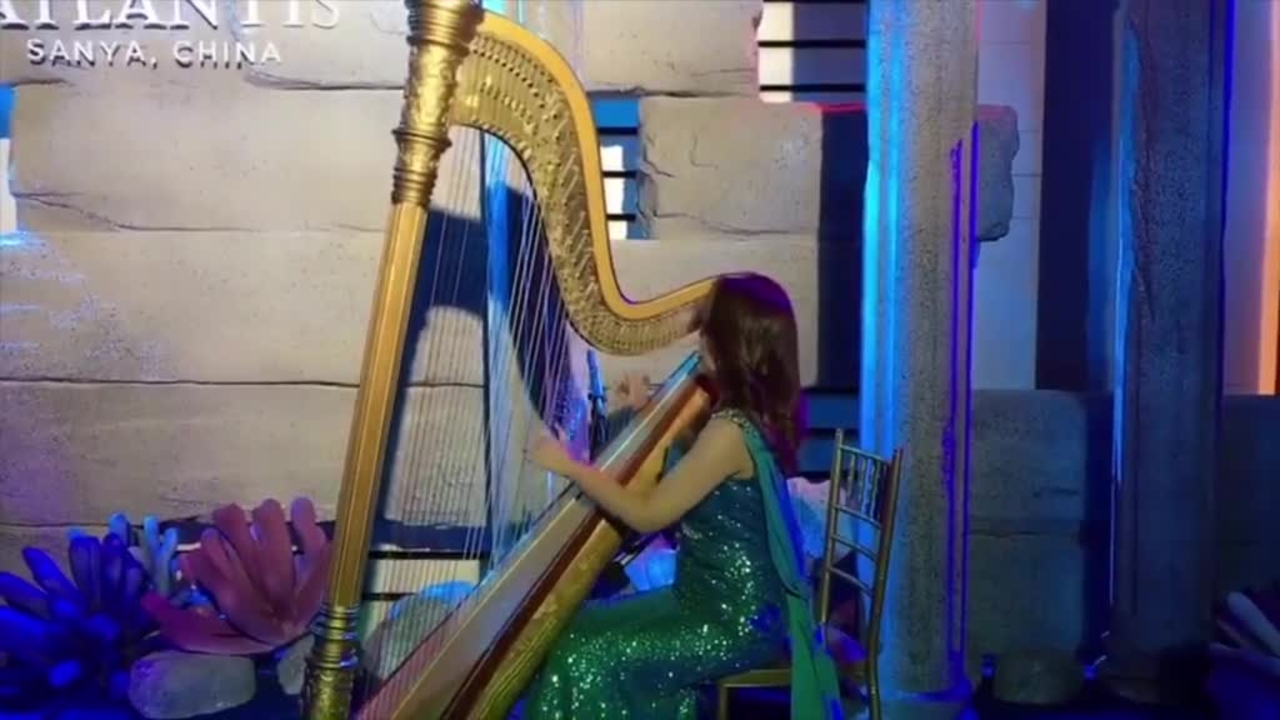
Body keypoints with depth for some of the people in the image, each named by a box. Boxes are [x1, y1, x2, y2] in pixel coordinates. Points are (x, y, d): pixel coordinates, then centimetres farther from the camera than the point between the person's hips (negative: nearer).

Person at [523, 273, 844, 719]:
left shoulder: (730, 431, -24)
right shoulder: (753, 416, 4)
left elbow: (648, 515, -20)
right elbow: (679, 479, 15)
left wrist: (569, 467, -11)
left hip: (737, 620, -9)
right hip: (734, 601, 9)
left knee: (586, 660, -13)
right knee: (578, 628, 6)